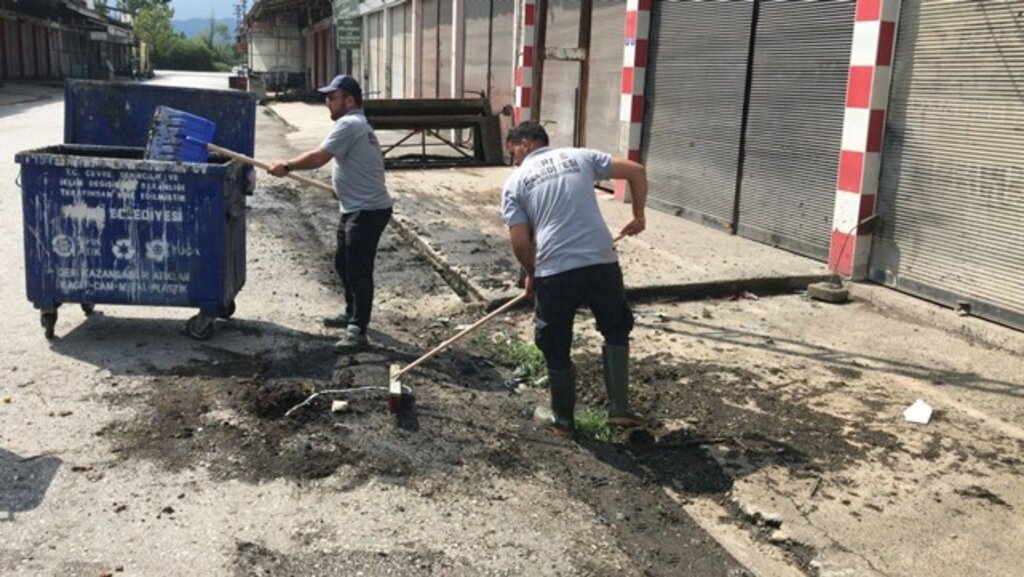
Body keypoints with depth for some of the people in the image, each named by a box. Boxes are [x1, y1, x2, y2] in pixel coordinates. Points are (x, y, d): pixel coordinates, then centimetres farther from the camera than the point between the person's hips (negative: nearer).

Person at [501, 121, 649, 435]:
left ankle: (563, 418, 31)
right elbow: (636, 171, 9)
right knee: (616, 330, 24)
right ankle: (619, 409, 21)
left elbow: (520, 243, 1)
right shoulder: (580, 157, 14)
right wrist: (638, 216, 20)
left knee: (556, 347, 17)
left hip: (554, 273, -2)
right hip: (601, 264, 2)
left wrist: (531, 275, 19)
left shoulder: (515, 182, 8)